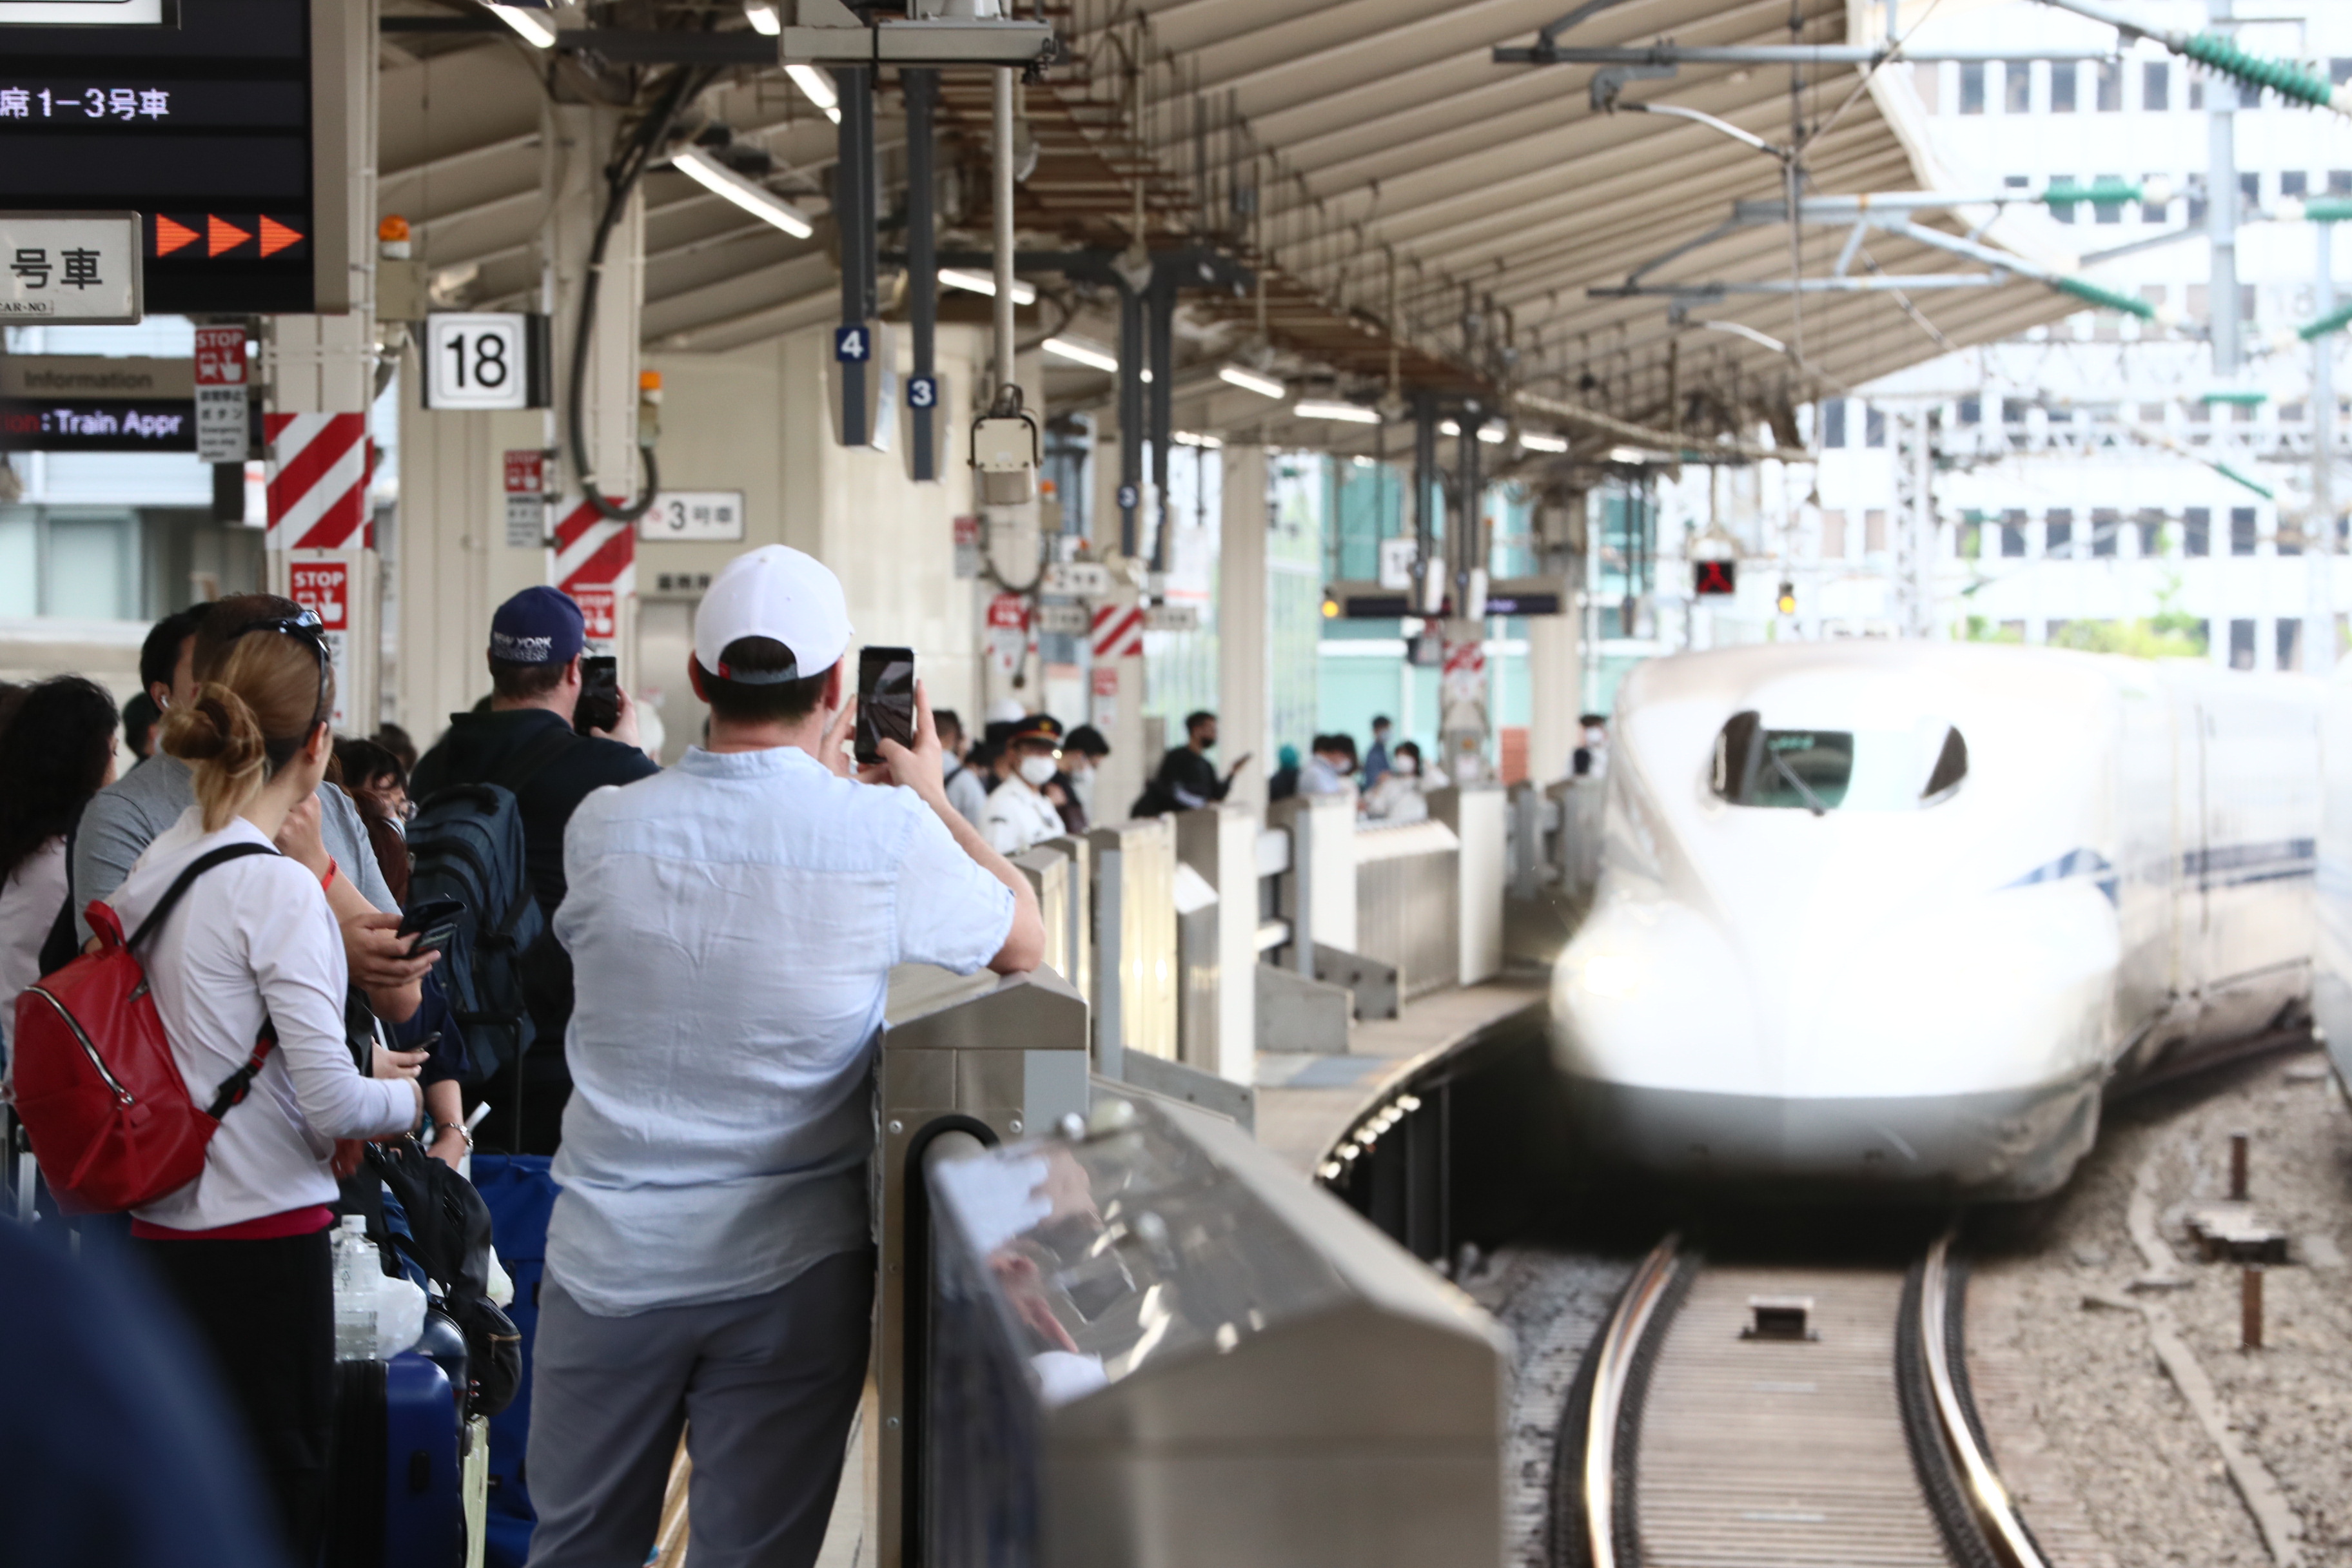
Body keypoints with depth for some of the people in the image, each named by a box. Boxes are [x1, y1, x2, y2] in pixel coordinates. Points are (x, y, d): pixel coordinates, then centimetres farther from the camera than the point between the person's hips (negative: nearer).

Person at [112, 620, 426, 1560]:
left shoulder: (151, 871, 7)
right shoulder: (278, 885, -15)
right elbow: (332, 1103, -16)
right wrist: (405, 1100, 3)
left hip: (159, 1229, 8)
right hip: (261, 1236, -7)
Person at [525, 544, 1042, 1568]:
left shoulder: (602, 829, -5)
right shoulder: (887, 836, -12)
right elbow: (1023, 943, 7)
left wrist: (819, 777, 24)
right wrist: (933, 799, 19)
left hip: (609, 1258, 2)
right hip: (788, 1271, -2)